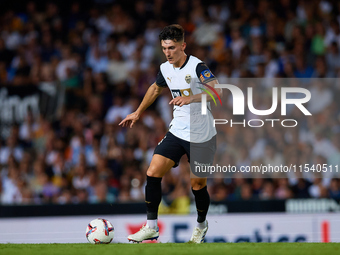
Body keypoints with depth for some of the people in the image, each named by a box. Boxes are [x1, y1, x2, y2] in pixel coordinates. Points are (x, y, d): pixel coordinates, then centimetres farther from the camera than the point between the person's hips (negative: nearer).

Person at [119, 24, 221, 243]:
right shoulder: (165, 69, 4)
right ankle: (151, 227, -3)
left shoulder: (197, 66, -18)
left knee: (198, 185, 3)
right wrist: (138, 113, 34)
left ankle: (201, 225, 32)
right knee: (153, 173, -10)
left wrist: (191, 98, -44)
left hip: (202, 136, -5)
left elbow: (217, 91, -31)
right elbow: (156, 88, 26)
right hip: (177, 132, 6)